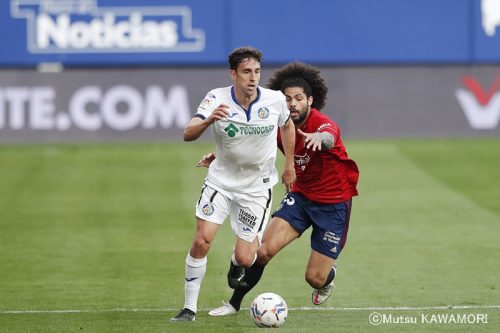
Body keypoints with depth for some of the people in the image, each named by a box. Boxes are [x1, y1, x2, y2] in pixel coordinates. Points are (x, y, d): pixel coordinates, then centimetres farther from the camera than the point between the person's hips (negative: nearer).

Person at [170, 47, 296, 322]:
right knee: (202, 240, -16)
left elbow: (287, 125, 11)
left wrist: (289, 166, 12)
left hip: (257, 187, 0)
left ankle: (236, 263, 36)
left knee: (245, 258, -4)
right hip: (220, 181, 0)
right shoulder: (216, 99, -16)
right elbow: (188, 134, -28)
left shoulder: (275, 100, -12)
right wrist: (208, 120, -48)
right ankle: (189, 308, -3)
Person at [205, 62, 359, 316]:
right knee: (264, 250, -15)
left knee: (314, 278, -4)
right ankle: (234, 304, 3)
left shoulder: (323, 124, -25)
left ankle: (327, 277, 35)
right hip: (301, 195, 4)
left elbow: (329, 138, -50)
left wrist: (319, 138, -75)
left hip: (334, 203, -4)